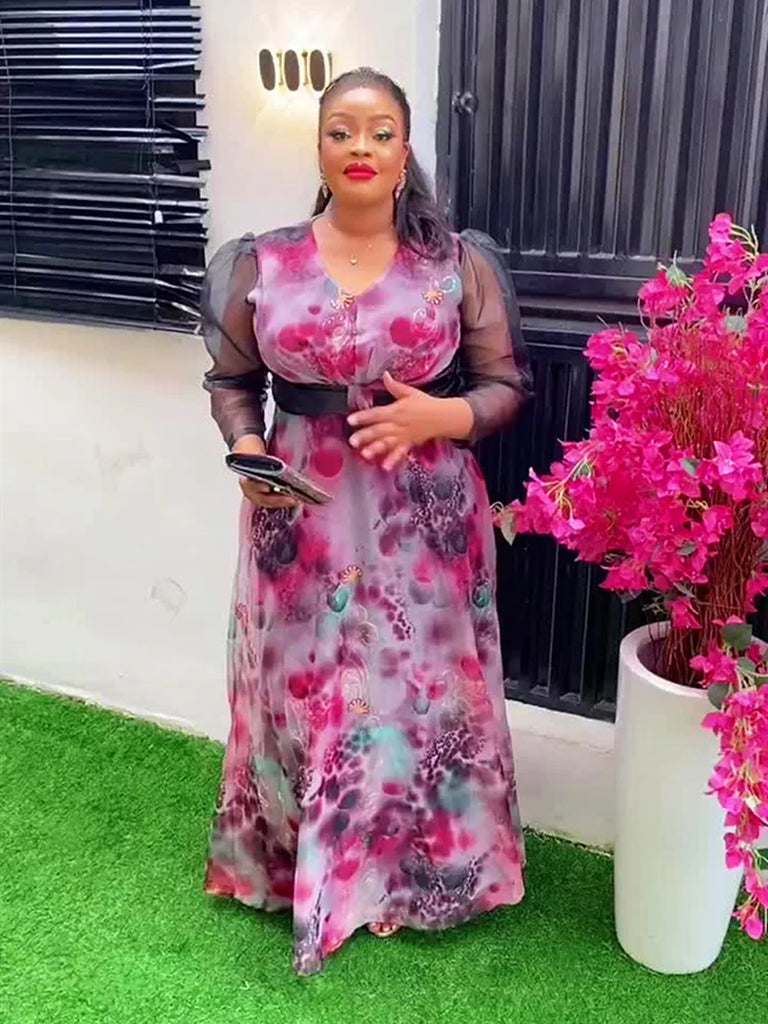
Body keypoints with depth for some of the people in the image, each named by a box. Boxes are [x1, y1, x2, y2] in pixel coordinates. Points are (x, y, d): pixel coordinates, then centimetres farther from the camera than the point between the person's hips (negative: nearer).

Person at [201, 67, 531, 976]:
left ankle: (421, 870, 34)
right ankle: (296, 861, 37)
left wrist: (439, 416, -17)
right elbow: (230, 381, 9)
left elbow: (506, 385, 2)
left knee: (419, 689, 10)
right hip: (300, 519, 1)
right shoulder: (260, 264, 0)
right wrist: (247, 449, -10)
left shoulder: (459, 265, -3)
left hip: (425, 522, -1)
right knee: (301, 690, 12)